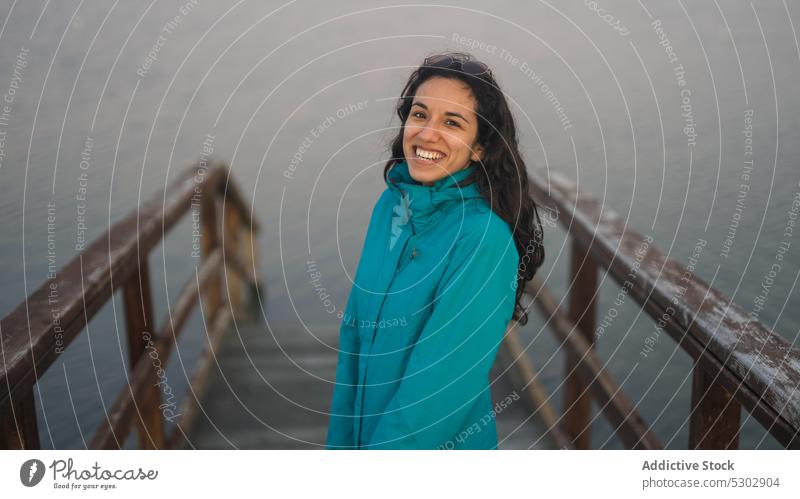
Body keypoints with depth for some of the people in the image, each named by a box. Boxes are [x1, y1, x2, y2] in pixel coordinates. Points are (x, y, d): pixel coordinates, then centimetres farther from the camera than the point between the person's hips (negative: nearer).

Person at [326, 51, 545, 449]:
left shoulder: (485, 239, -25)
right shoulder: (391, 202, -5)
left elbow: (439, 385, -24)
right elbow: (355, 330, 1)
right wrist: (340, 442, 1)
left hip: (444, 441, -5)